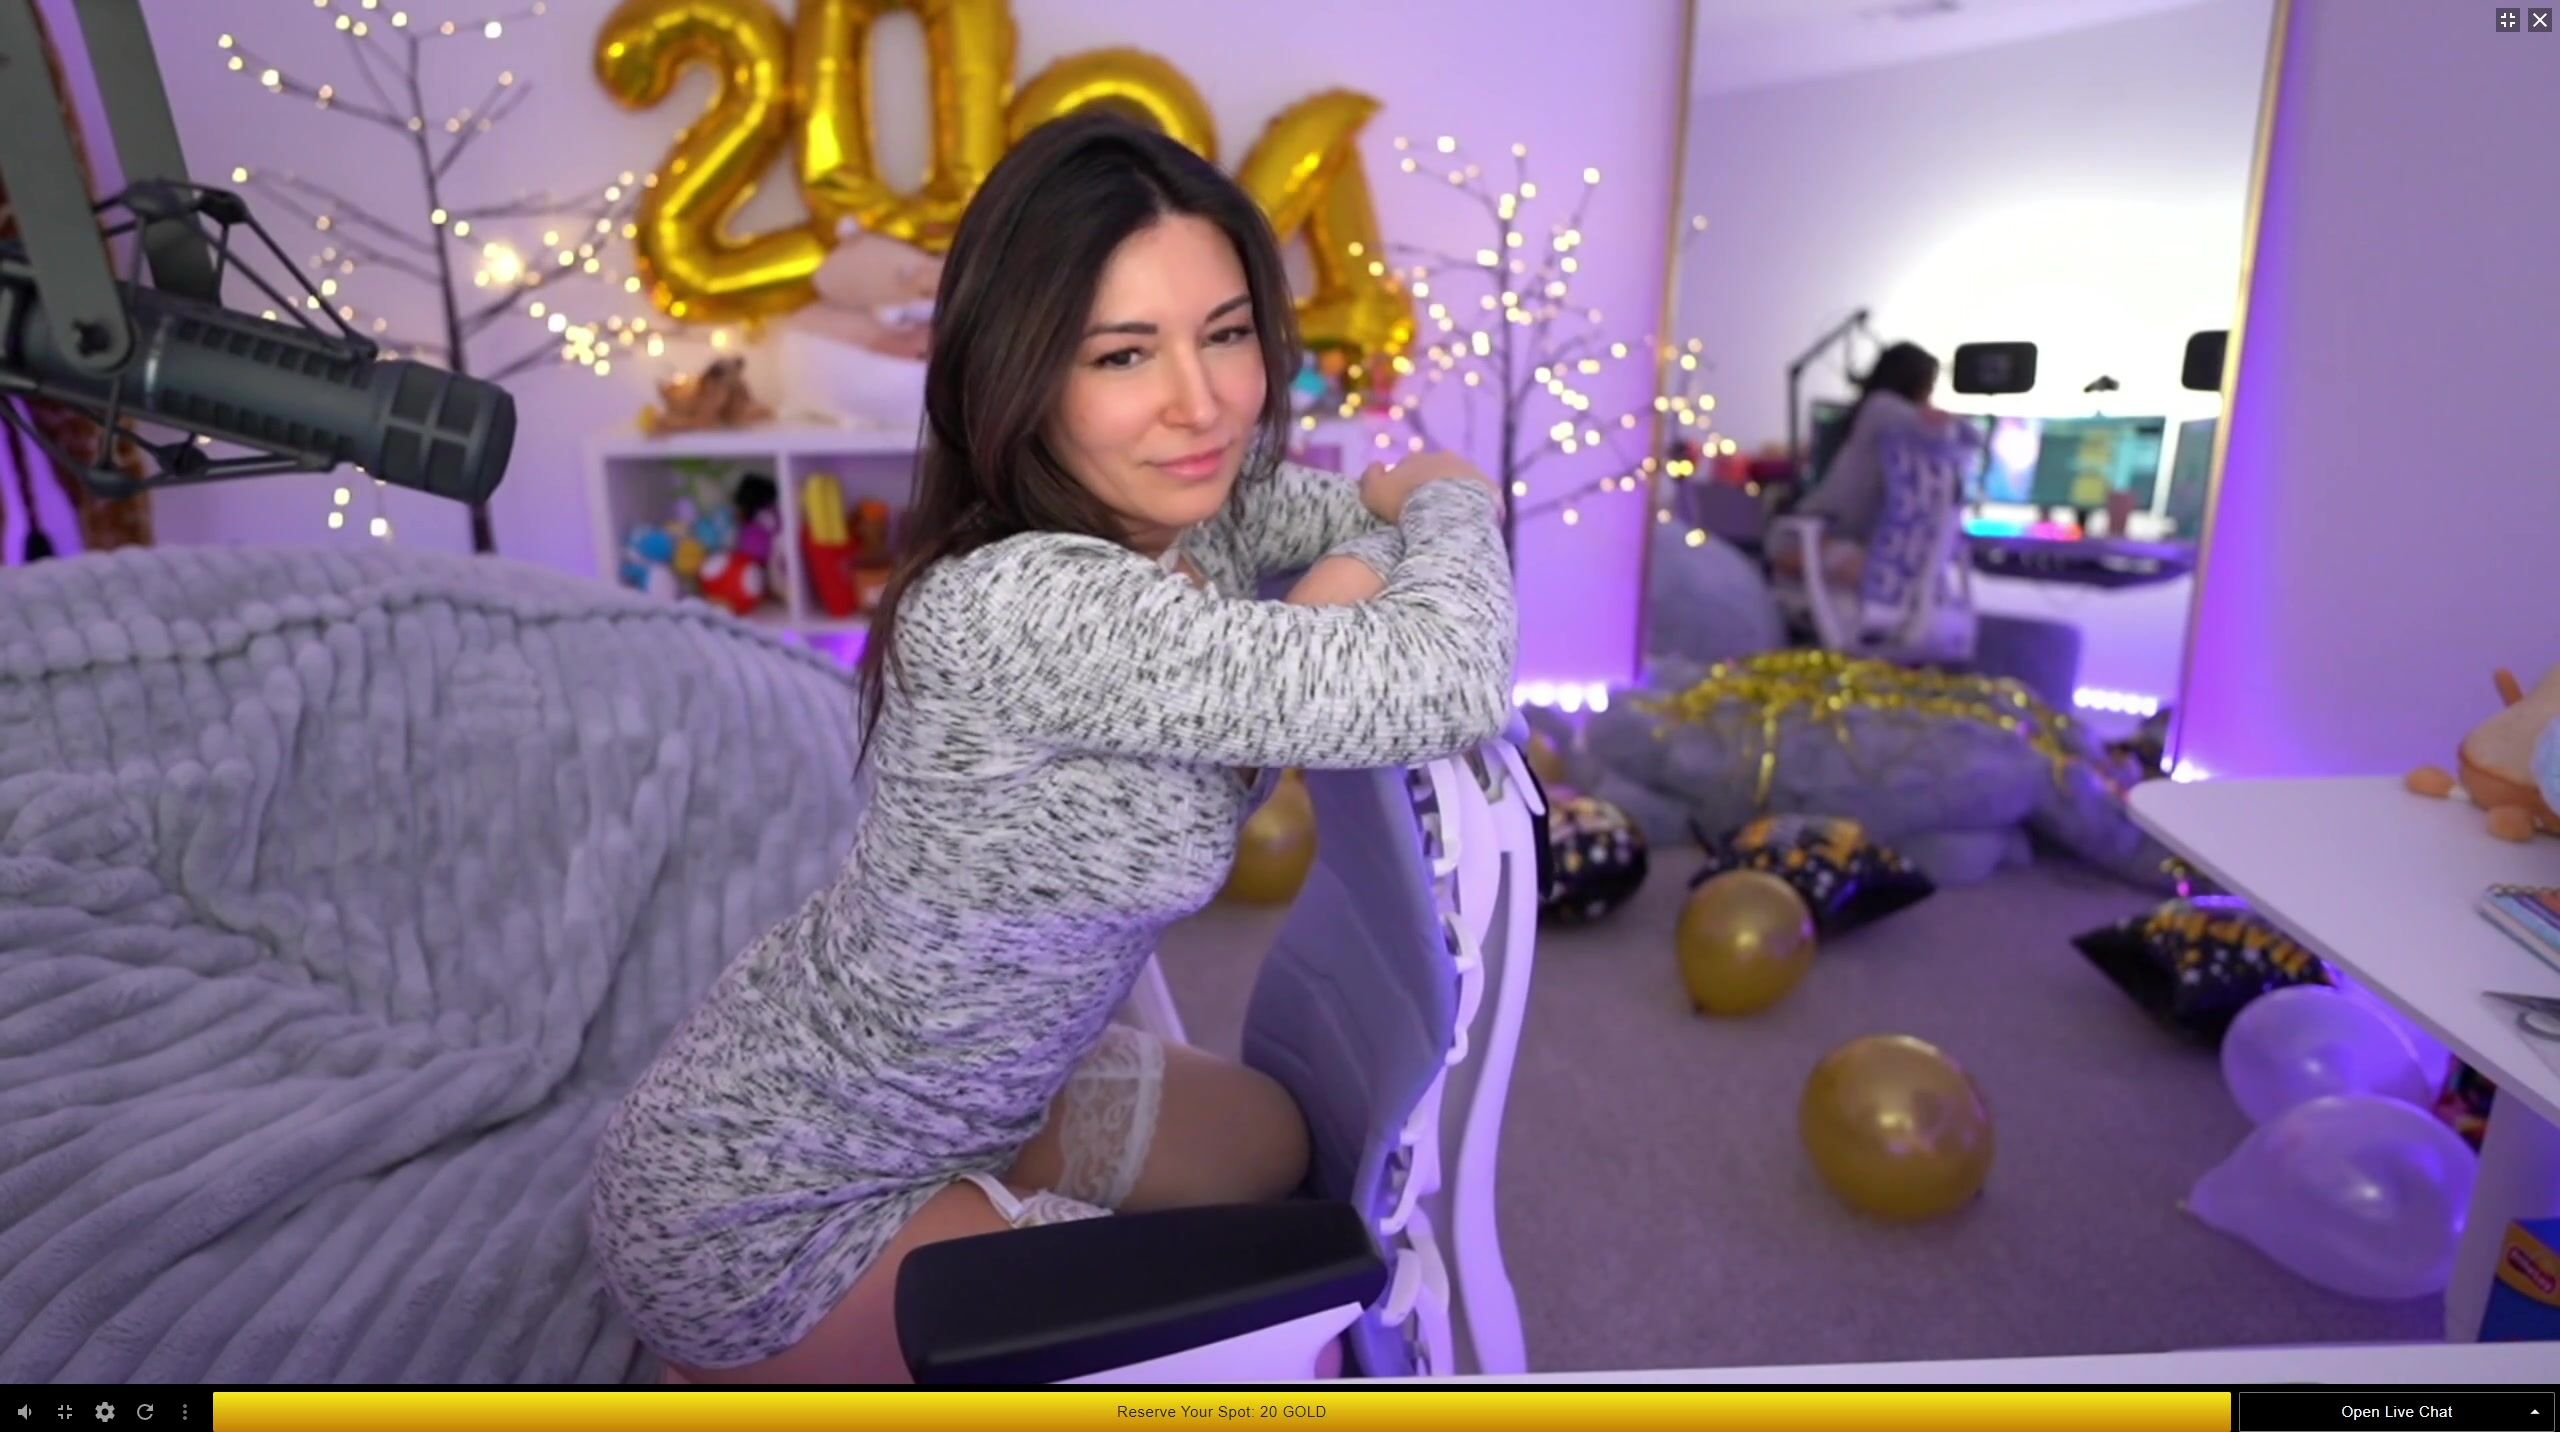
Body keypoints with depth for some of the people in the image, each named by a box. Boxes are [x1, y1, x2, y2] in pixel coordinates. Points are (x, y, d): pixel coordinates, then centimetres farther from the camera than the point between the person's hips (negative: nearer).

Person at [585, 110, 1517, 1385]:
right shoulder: (1026, 608, -35)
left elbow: (1378, 504, 7)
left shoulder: (1165, 511, -9)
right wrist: (1455, 502, -13)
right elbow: (1453, 688, -34)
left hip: (897, 1093, 8)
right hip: (758, 1219, -7)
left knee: (1268, 1139, 20)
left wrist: (1388, 528, -17)